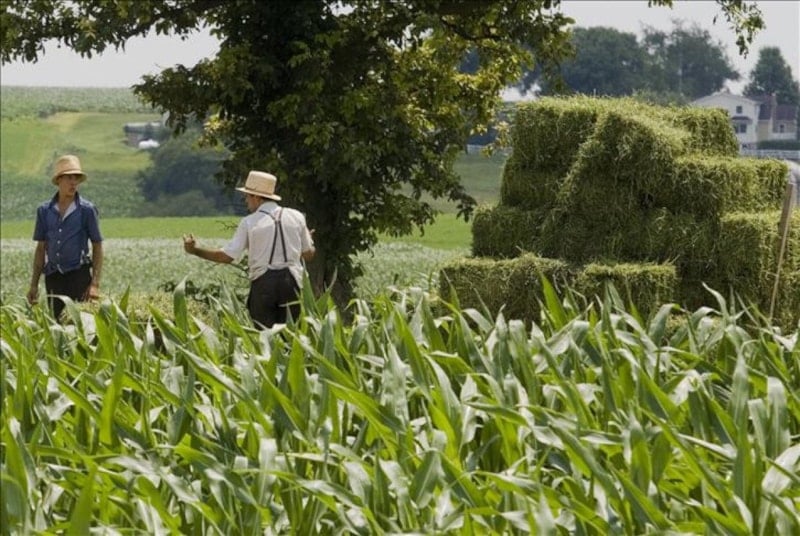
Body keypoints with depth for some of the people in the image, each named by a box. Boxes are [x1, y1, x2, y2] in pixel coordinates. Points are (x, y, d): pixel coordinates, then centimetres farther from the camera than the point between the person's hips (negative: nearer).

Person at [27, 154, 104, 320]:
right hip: (53, 276, 3)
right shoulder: (45, 210, 8)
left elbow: (97, 247, 0)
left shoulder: (87, 210, -1)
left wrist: (95, 284, -8)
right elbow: (41, 248, 13)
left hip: (78, 275, -3)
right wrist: (34, 284, 11)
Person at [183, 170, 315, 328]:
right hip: (291, 282, 2)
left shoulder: (249, 222, -2)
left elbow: (227, 256, -5)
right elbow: (308, 255, 13)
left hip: (263, 283, -2)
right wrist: (308, 241, 36)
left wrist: (195, 250, 5)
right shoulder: (296, 216, 6)